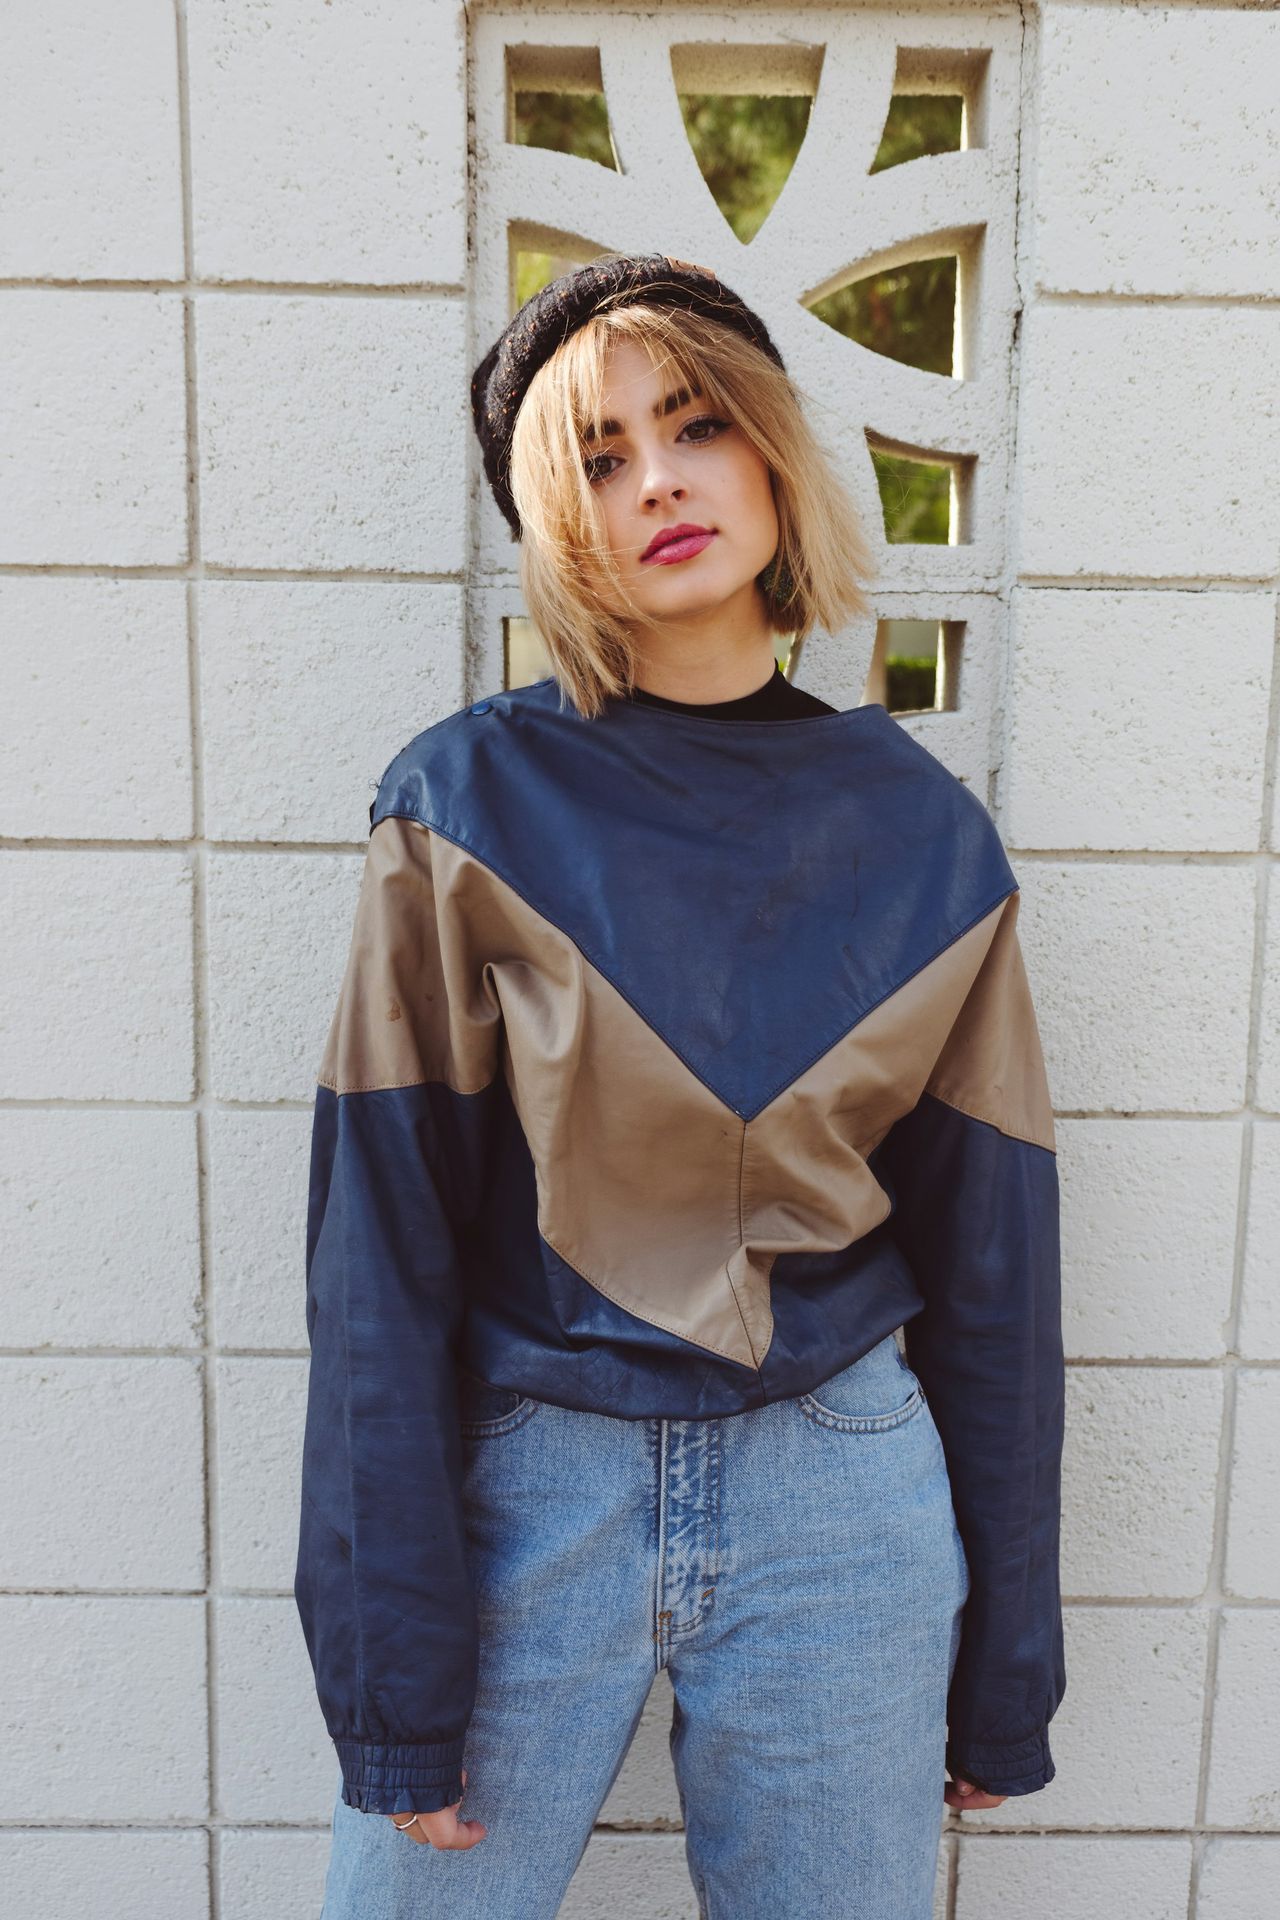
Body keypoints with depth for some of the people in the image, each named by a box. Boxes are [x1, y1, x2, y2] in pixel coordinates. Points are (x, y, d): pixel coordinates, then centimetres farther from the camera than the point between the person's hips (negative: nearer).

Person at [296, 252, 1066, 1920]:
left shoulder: (925, 834, -3)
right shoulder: (471, 804, -9)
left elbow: (989, 1260, 2)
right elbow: (381, 1246, -7)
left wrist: (1007, 1666, 8)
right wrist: (394, 1664, -6)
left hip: (844, 1505, 2)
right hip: (520, 1483, -1)